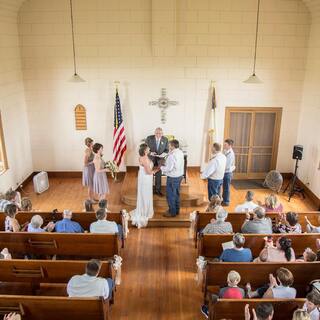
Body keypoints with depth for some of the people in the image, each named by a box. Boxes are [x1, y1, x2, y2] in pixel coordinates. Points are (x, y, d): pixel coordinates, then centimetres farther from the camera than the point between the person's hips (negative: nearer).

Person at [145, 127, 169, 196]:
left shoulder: (165, 139, -8)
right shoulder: (149, 138, -14)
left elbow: (167, 150, 0)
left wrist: (164, 153, -21)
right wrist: (150, 152, -25)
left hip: (159, 160, 2)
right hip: (150, 159, -2)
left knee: (158, 175, 13)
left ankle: (158, 190, 29)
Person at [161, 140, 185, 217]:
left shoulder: (172, 156, -27)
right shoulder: (180, 152, 1)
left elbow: (168, 168, -25)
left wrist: (161, 167, -7)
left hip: (173, 178, -9)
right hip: (180, 176, 9)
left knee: (170, 195, 6)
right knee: (177, 194, 21)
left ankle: (172, 212, 18)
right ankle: (177, 210, 34)